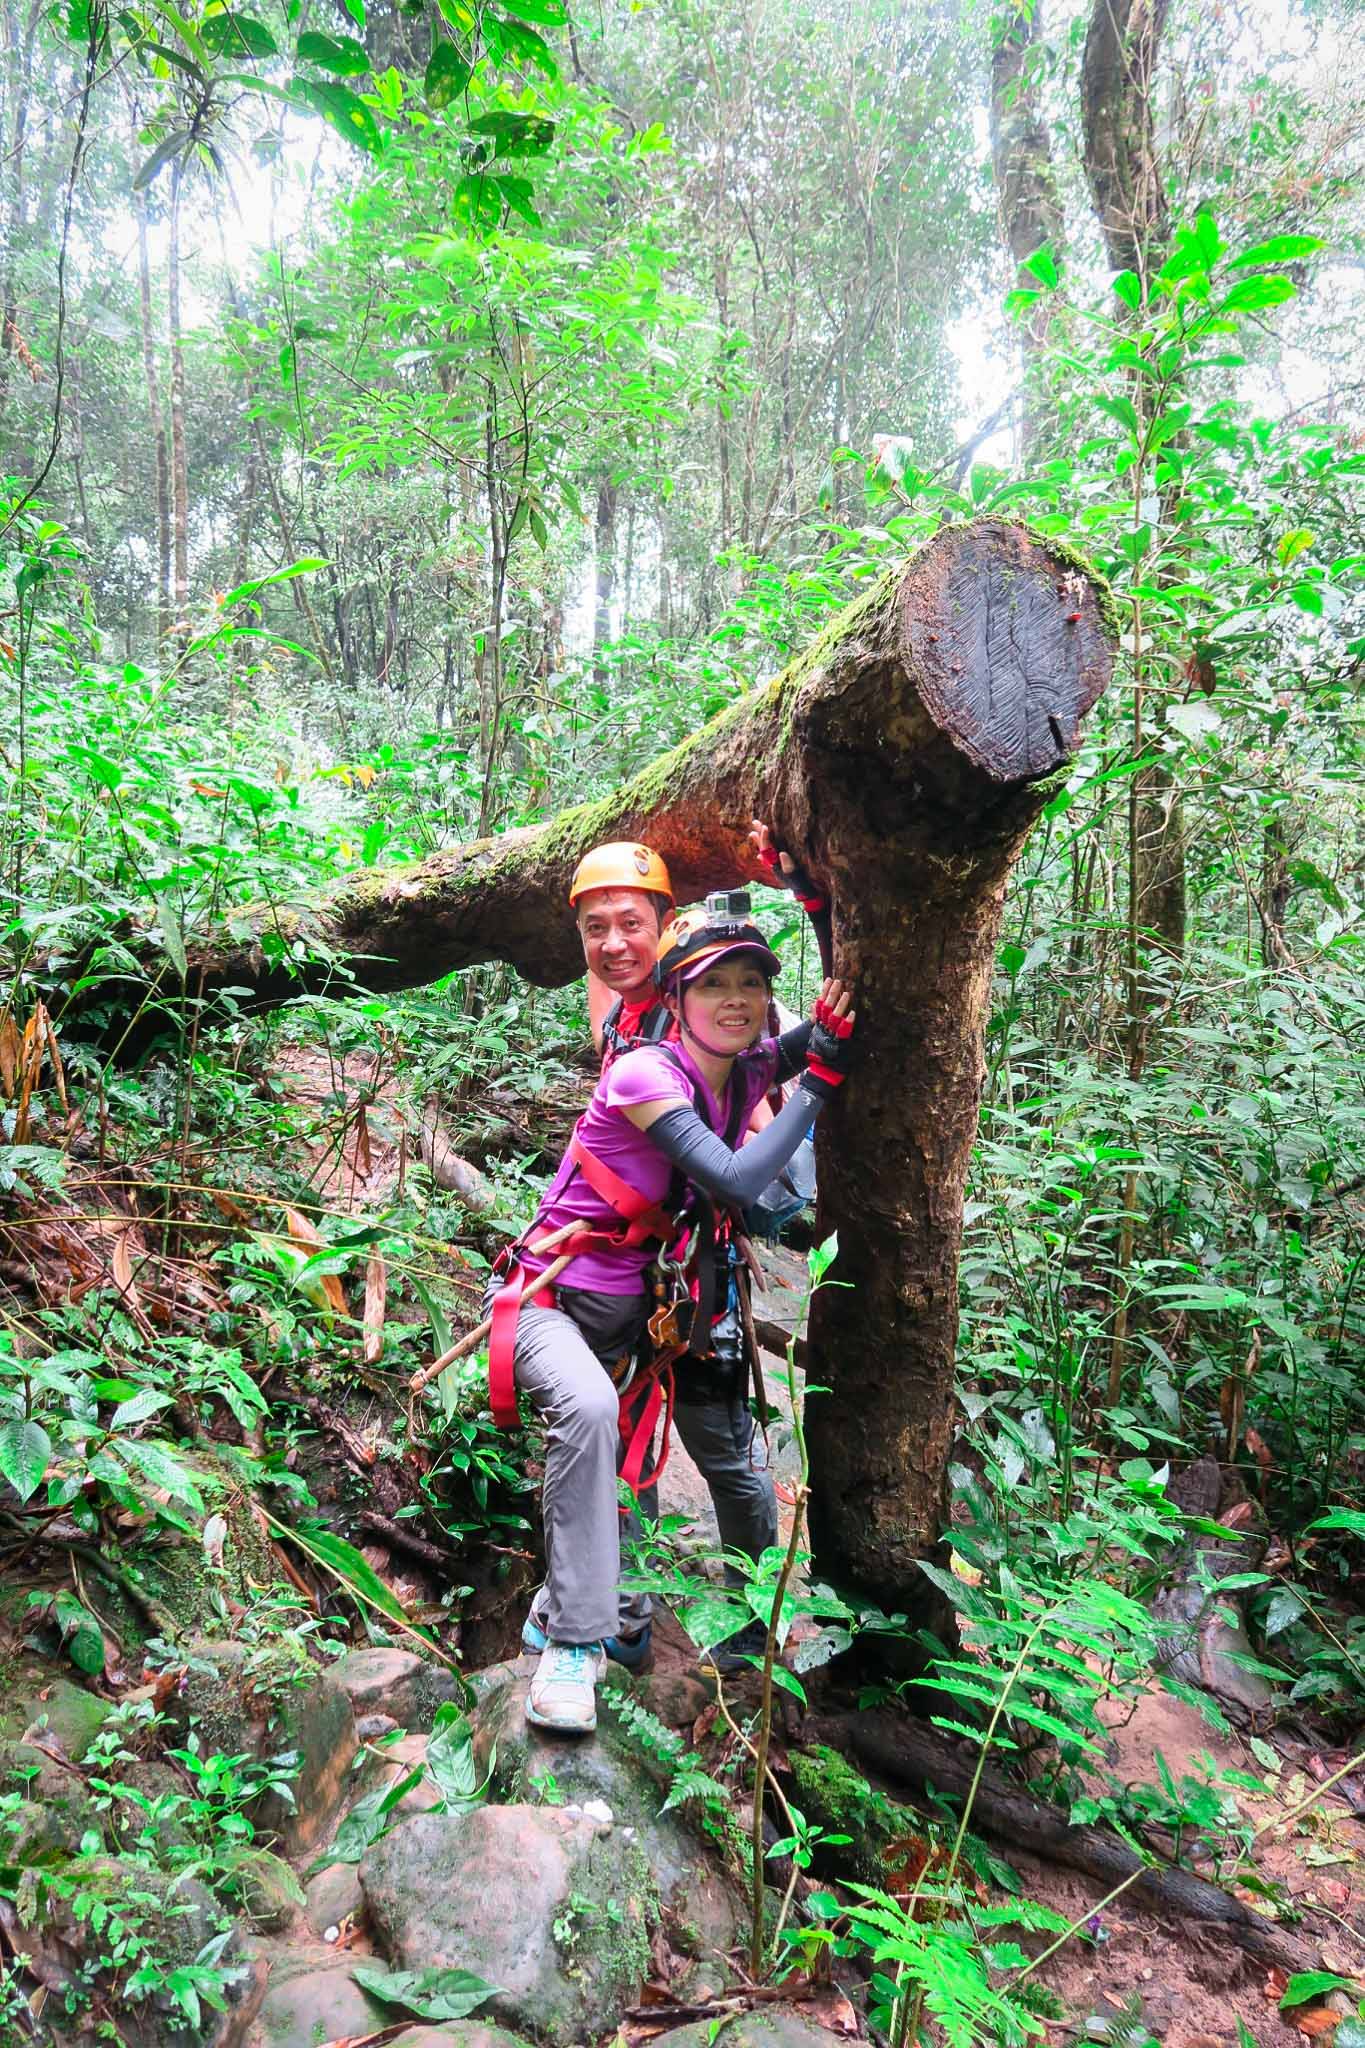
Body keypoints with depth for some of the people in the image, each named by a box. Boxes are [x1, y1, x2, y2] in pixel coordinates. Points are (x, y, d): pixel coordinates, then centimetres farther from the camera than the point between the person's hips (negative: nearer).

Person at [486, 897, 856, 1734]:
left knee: (746, 1483, 9)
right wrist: (821, 1079, -27)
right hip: (556, 1302, -6)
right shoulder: (642, 1073, -24)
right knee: (590, 1411, -37)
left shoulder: (749, 1072, -5)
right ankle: (573, 1643, -24)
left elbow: (809, 1038, 15)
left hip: (655, 1307, 6)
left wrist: (825, 1033, -9)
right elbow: (734, 1182, -32)